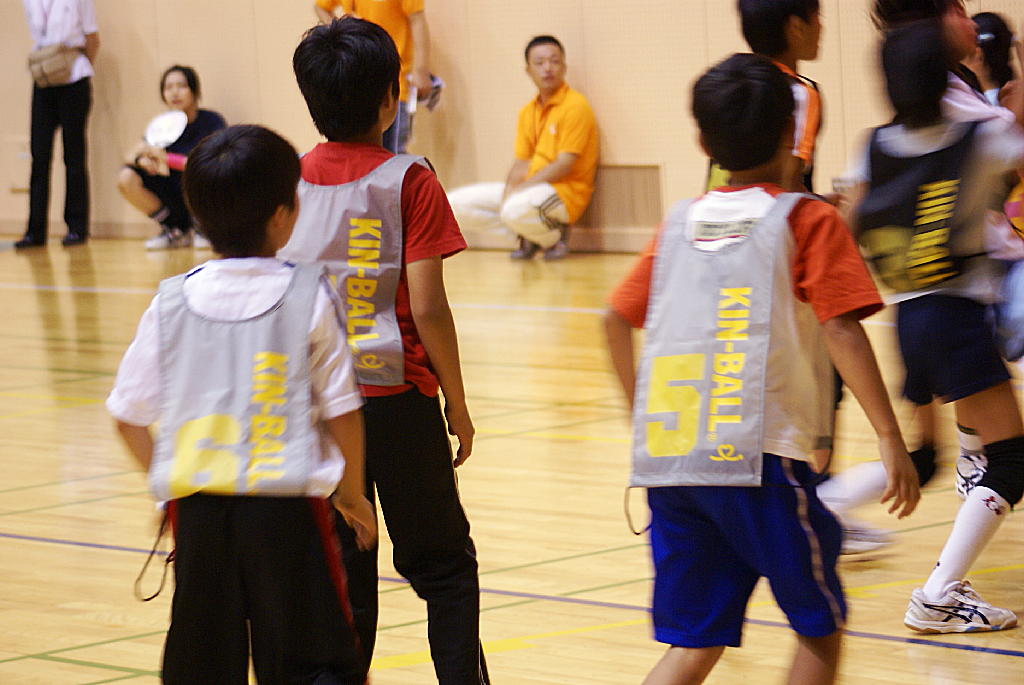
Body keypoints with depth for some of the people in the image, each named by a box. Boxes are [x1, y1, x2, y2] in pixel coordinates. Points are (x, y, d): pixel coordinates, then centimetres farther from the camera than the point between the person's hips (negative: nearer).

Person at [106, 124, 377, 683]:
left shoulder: (171, 301, 3)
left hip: (196, 508, 3)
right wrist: (351, 493, 13)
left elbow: (129, 417, 7)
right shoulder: (308, 296, -5)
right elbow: (342, 411, -2)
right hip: (287, 508, -3)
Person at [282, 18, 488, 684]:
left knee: (342, 574, 9)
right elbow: (427, 309, -12)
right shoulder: (408, 182, -9)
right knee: (444, 567, 9)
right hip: (396, 397, -3)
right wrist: (458, 403, -1)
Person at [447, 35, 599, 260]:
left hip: (564, 191, -8)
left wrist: (519, 189, -18)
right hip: (529, 188, 8)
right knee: (456, 203, -4)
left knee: (514, 212, -39)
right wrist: (509, 188, -10)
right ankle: (529, 236, 3)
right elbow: (521, 163, 12)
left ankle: (554, 236, -6)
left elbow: (564, 165, -15)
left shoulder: (575, 106, -10)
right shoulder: (528, 111, 13)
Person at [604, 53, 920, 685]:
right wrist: (890, 437, -10)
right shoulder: (808, 221, 1)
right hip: (758, 455, -5)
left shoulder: (680, 224, 15)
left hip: (664, 459, 5)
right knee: (820, 627, 11)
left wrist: (643, 414, 29)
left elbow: (617, 319, 17)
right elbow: (842, 329, -9)